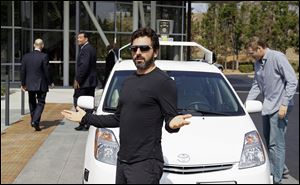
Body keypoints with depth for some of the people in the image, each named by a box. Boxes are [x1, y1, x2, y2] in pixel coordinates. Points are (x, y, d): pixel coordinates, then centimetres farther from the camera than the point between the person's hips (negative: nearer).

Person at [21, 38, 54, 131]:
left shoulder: (26, 56, 1)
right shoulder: (44, 56, -12)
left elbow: (23, 71, 3)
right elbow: (47, 71, -12)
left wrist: (23, 84, 12)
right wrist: (50, 82, 1)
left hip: (30, 84, 4)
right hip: (41, 84, -4)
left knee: (32, 102, 20)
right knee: (41, 103, 3)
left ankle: (33, 120, 29)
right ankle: (35, 121, -12)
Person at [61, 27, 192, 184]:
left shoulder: (163, 81, -10)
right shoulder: (128, 81, 16)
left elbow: (170, 119, -12)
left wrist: (174, 124, -35)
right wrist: (86, 118, 25)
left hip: (145, 163, -7)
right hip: (122, 160, 8)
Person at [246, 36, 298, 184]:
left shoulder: (277, 57, -13)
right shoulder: (258, 64, 10)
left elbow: (292, 81, -14)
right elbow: (256, 86, 19)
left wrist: (284, 104, -18)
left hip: (278, 107, -8)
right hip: (267, 107, 8)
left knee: (276, 143, -7)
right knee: (268, 140, 16)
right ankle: (276, 169, 32)